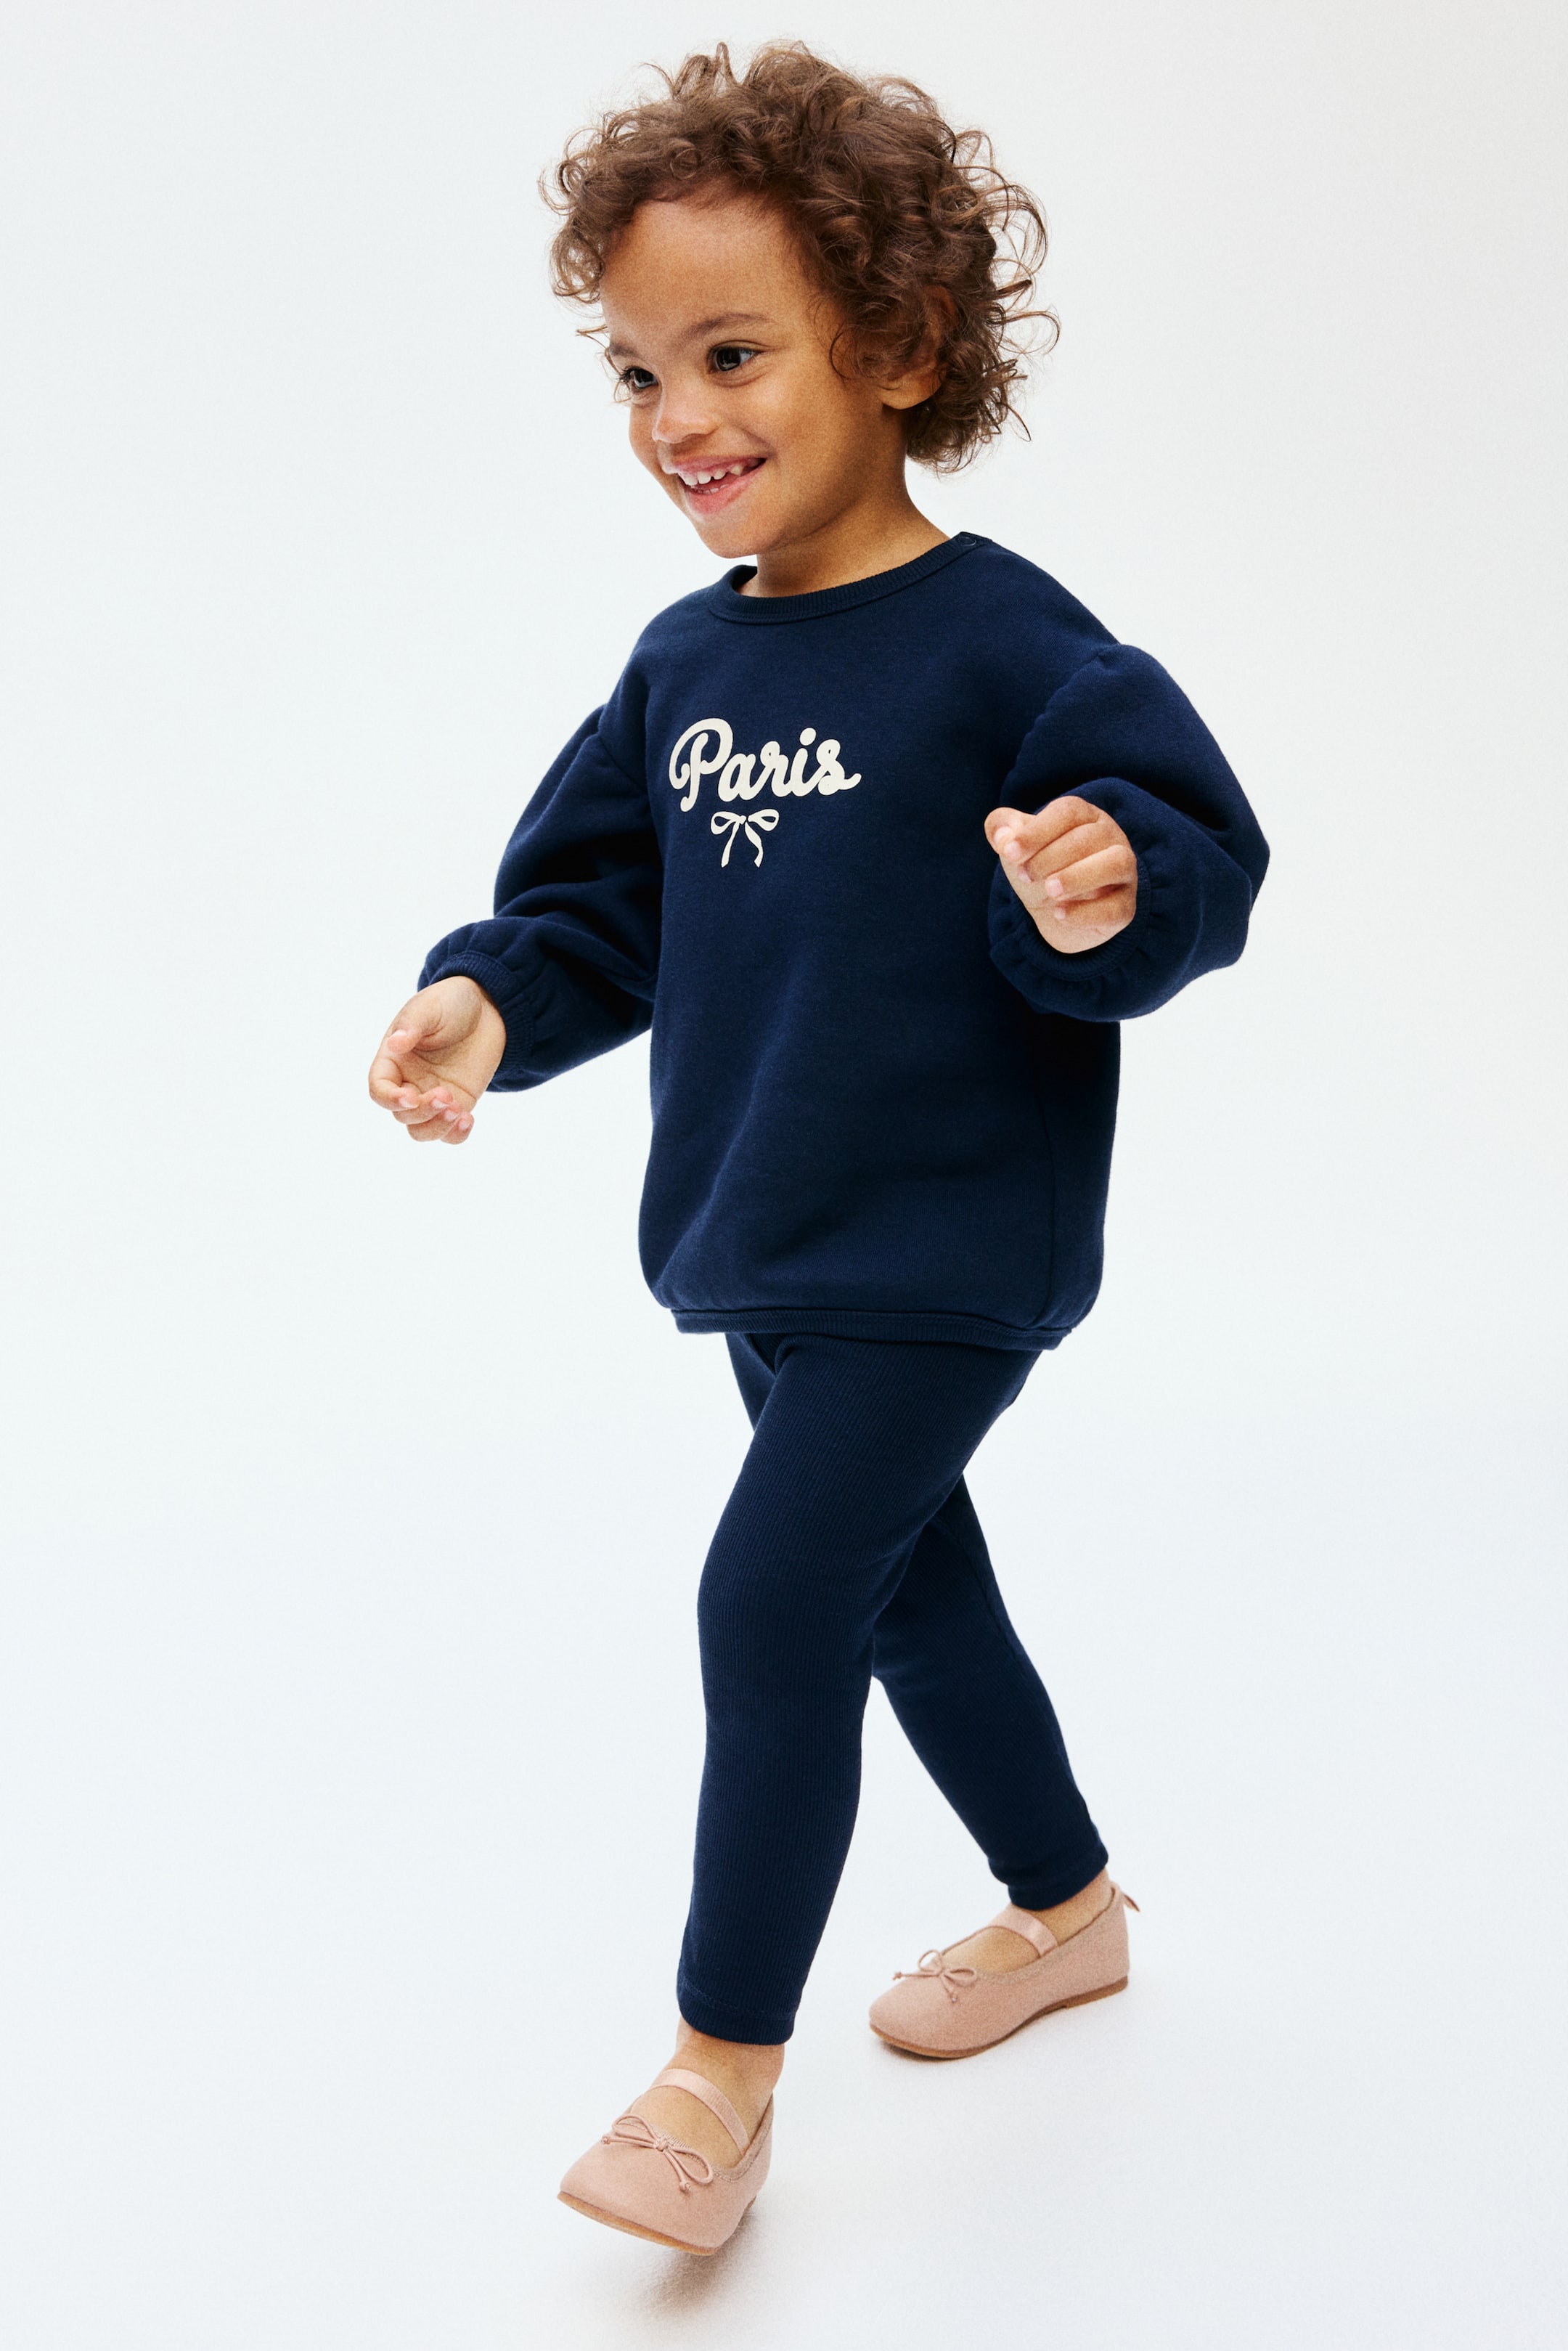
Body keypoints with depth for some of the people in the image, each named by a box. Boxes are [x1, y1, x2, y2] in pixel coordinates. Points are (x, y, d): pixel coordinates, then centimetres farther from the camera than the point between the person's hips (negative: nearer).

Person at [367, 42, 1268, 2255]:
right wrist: (491, 998, -8)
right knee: (910, 1590, 19)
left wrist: (1110, 893, -37)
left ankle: (722, 2074, 6)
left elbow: (1204, 862, -16)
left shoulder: (1006, 644, -15)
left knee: (774, 1600, -10)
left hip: (943, 1255, -8)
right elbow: (604, 904, 11)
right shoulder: (682, 665, 6)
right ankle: (1067, 1910, 42)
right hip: (762, 1246, 8)